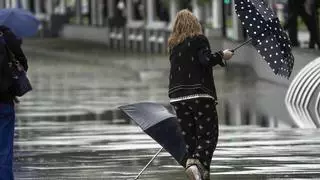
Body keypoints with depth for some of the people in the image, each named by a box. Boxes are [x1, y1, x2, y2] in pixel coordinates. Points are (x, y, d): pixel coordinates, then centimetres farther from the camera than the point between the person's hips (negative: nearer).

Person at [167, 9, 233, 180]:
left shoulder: (173, 45, 14)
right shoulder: (199, 39, -2)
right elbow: (206, 60, -17)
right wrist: (222, 55, 0)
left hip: (177, 97, 5)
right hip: (200, 94, -5)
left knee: (188, 138, 8)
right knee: (208, 136, -2)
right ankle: (196, 161, -29)